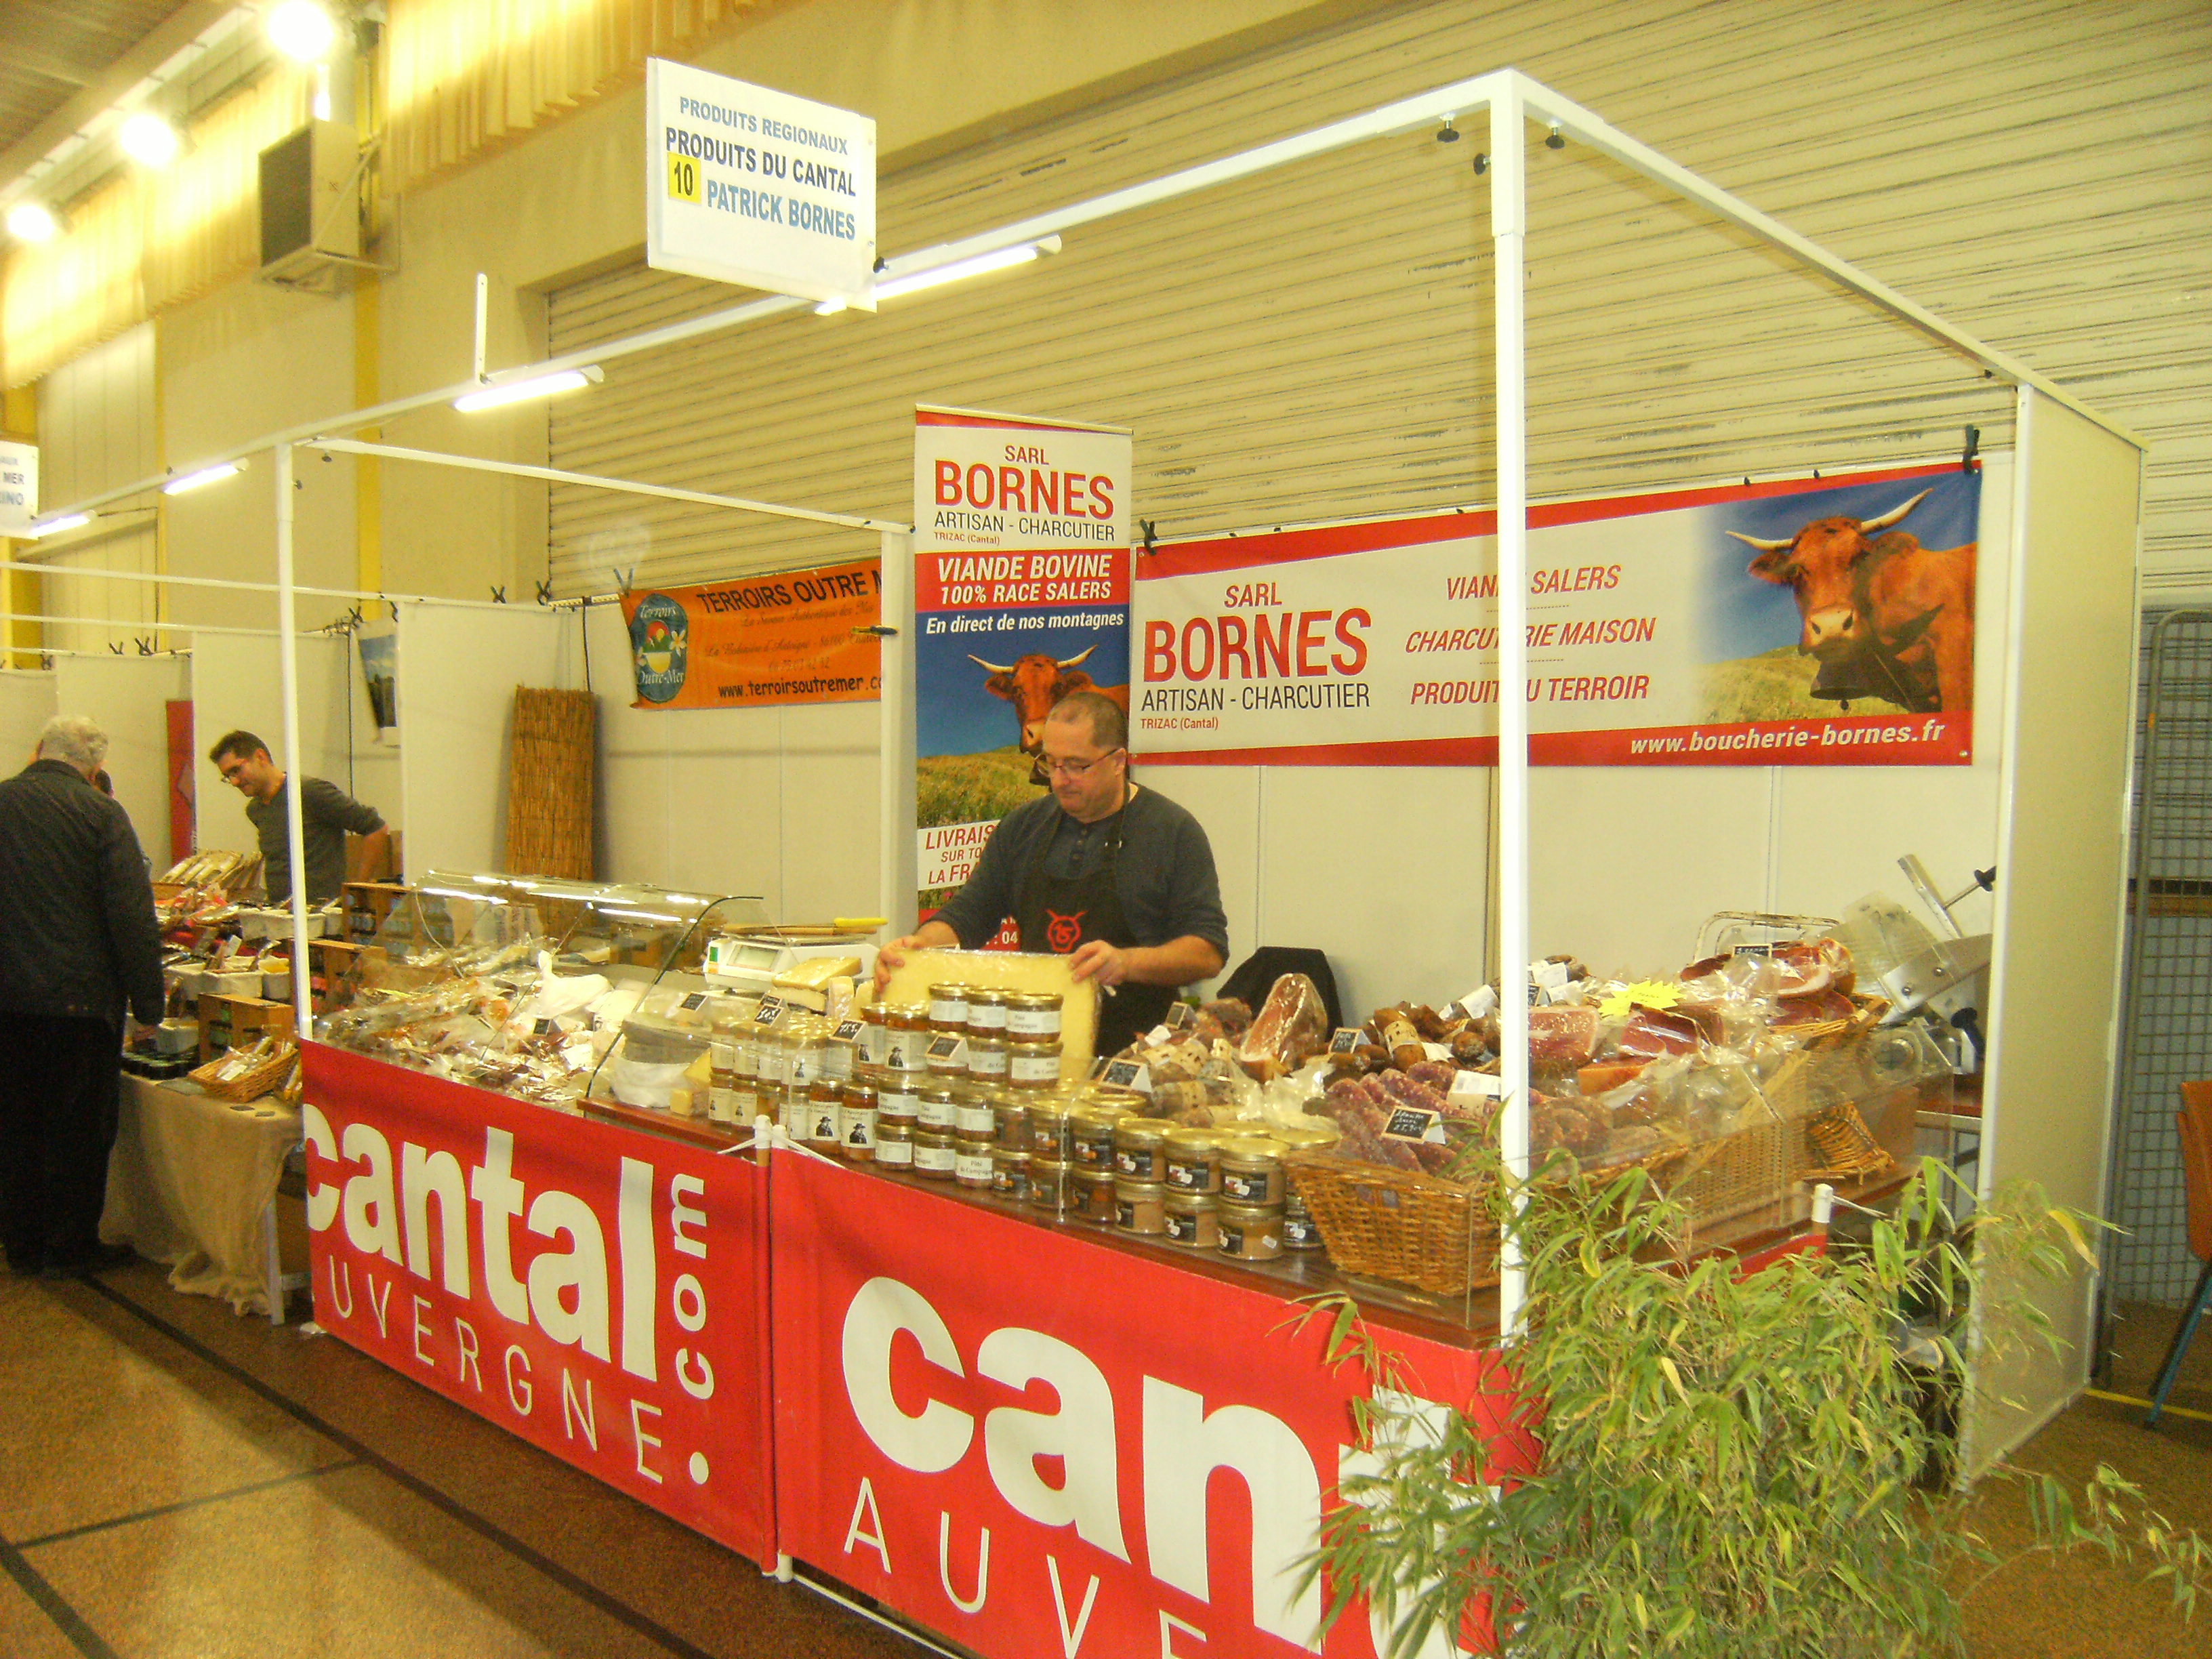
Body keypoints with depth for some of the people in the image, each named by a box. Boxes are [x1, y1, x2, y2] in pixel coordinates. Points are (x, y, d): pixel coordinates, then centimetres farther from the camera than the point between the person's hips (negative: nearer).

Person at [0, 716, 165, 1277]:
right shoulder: (100, 814, -11)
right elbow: (133, 917, -14)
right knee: (78, 1126, 7)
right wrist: (148, 1003, -7)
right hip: (80, 999, -4)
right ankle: (70, 1246, 15)